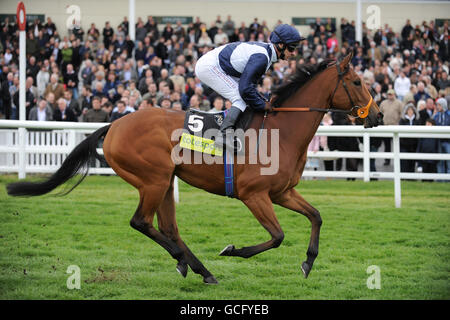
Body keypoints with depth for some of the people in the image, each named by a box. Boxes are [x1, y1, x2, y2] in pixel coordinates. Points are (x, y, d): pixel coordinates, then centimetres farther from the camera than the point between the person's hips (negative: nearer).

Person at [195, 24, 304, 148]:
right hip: (208, 67, -11)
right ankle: (224, 134, -25)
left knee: (243, 99, 12)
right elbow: (245, 88, -27)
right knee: (241, 99, -15)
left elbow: (249, 83, 15)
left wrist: (264, 102, 5)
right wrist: (262, 105, -12)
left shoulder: (265, 51, 8)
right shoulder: (261, 57, -24)